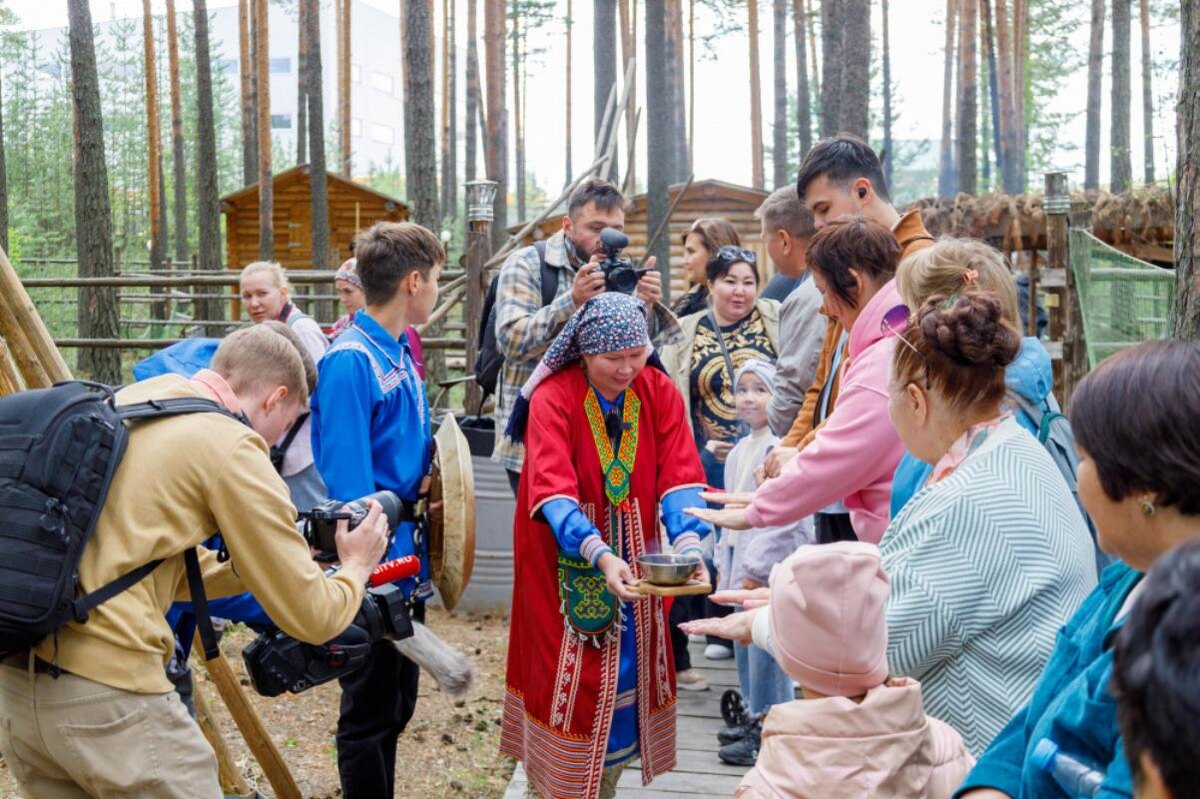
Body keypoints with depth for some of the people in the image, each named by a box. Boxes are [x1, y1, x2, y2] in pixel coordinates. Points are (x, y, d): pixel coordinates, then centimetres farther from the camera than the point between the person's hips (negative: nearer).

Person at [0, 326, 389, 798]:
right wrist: (356, 569, 16)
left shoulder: (119, 404, 14)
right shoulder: (231, 445, -8)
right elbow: (311, 618, -4)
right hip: (106, 693, -8)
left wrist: (257, 565, 22)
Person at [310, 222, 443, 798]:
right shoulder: (351, 362, -20)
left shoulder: (400, 352, 9)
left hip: (407, 565, 9)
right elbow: (348, 486, -24)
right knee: (369, 717, 6)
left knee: (397, 706, 21)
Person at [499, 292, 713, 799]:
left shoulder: (659, 393, -6)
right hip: (565, 558, -4)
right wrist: (599, 554, -43)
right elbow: (553, 491, -29)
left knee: (624, 674, 12)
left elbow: (679, 475, -15)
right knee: (568, 678, 4)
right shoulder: (553, 397, -18)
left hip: (631, 556, 4)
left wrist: (688, 542, -33)